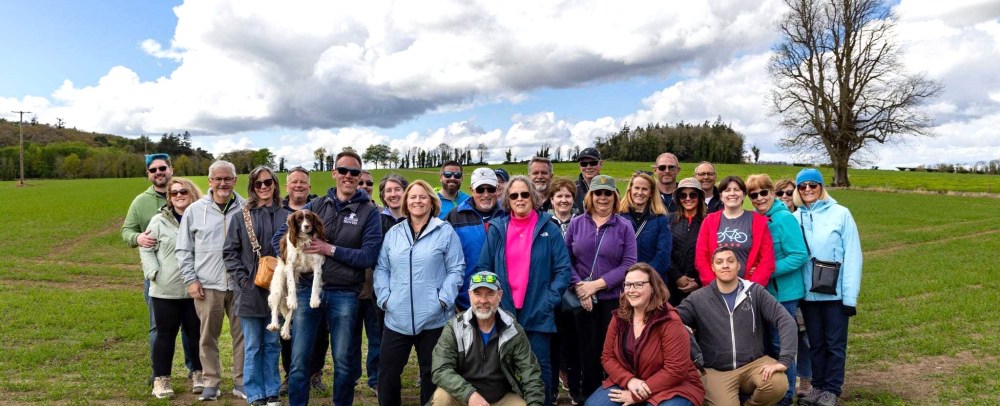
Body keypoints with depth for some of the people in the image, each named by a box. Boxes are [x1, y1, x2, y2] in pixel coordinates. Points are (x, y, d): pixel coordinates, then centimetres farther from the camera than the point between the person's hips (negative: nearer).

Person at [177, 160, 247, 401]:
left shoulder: (246, 209, 1)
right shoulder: (195, 210, 2)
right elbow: (183, 249, 6)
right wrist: (190, 280, 0)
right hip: (207, 285, 0)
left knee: (242, 334, 5)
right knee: (208, 336, 9)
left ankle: (241, 382, 18)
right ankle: (211, 382, 23)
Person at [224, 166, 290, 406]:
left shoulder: (286, 217, 6)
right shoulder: (241, 217, 2)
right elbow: (230, 252, 1)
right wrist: (243, 280, -10)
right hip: (250, 290, -1)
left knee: (272, 344, 11)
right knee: (253, 346, 6)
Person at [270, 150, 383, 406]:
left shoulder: (369, 212, 0)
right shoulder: (316, 205, 7)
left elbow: (369, 256, -10)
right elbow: (279, 237, 10)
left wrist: (331, 249, -15)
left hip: (344, 295, -2)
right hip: (307, 290, 2)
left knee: (342, 362, 11)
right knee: (299, 360, 7)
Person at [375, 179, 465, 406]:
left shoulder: (445, 232, -1)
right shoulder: (393, 233, 11)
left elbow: (456, 269, -4)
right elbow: (381, 269, 11)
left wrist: (443, 299, -13)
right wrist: (384, 298, -1)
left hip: (434, 318, -3)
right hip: (397, 318, 3)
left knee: (431, 372, 10)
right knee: (387, 371, 9)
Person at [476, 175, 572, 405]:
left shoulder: (549, 229, 1)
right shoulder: (497, 229, 5)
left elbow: (563, 269, -1)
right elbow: (483, 267, 6)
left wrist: (549, 299, -9)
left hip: (538, 312, -2)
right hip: (503, 310, 2)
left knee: (540, 366, 5)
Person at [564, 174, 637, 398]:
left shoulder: (624, 226, -1)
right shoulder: (576, 224, 4)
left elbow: (628, 264, -8)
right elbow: (566, 260, 2)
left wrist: (597, 284, -15)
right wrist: (578, 286, -12)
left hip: (614, 299, -1)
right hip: (583, 300, 1)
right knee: (588, 353, 10)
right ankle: (589, 398, 25)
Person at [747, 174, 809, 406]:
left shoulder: (784, 218, -14)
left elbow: (799, 256, -17)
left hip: (783, 292, -6)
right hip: (763, 291, 7)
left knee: (781, 343, 2)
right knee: (766, 341, 14)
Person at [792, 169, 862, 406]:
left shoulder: (840, 213, -6)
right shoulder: (795, 218, 1)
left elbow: (852, 256, -8)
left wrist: (850, 295, -10)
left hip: (836, 293, -2)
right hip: (808, 293, 3)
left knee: (835, 344, 8)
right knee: (816, 343, 14)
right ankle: (818, 386, 27)